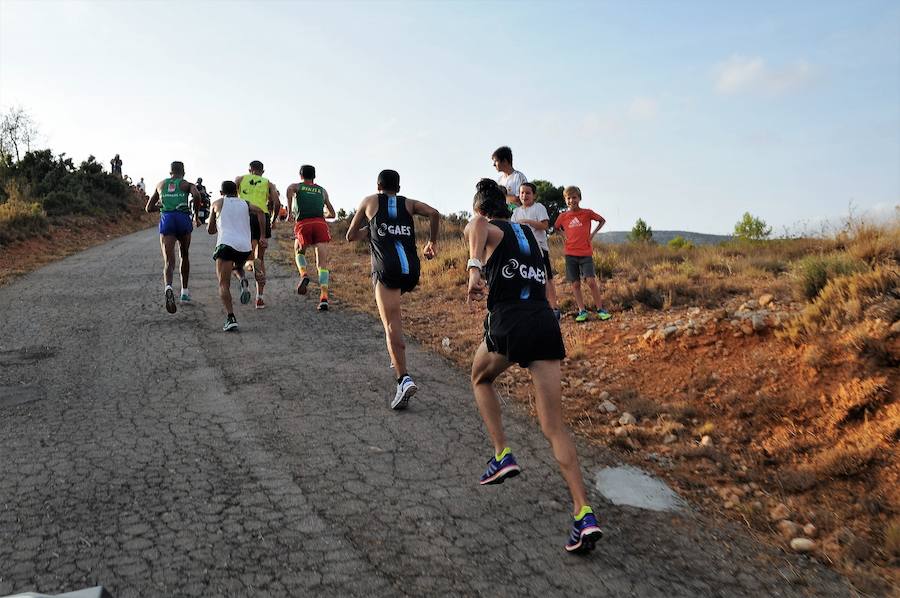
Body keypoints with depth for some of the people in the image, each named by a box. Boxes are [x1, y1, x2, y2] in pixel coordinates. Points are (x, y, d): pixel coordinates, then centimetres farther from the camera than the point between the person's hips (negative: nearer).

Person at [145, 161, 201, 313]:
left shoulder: (160, 184, 24)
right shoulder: (187, 184, 15)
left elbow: (148, 208, 25)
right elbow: (196, 195, -10)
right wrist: (196, 216, 0)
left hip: (166, 219, 1)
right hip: (183, 218, -1)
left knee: (168, 261, -9)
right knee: (184, 255, 23)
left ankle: (169, 288, -40)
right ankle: (184, 292, 28)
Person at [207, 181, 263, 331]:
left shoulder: (217, 203, 17)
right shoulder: (245, 203, 21)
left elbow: (210, 230, 23)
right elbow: (259, 211, 0)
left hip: (226, 244, -3)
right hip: (245, 247, 3)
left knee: (223, 284, -1)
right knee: (237, 266, 34)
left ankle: (230, 318, -19)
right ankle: (244, 282, 0)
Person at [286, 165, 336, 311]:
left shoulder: (297, 186, 20)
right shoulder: (322, 191, 27)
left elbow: (290, 189, -6)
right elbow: (332, 214, 31)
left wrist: (289, 210, 2)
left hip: (303, 224, -1)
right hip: (320, 224, 1)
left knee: (299, 253, 27)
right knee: (322, 263, -3)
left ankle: (304, 275, -3)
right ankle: (324, 297, -21)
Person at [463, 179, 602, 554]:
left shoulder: (487, 230, 9)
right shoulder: (529, 234, 26)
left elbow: (477, 225, -18)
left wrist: (474, 268, -33)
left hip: (509, 323, -4)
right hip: (545, 322, 5)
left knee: (480, 379, 29)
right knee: (554, 427, 3)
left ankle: (502, 455, 17)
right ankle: (584, 514, -9)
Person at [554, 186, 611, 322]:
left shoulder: (587, 213, -1)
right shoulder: (563, 216, 3)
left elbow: (602, 220, 13)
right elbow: (556, 228, 22)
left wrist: (593, 234, 3)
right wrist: (564, 236, 6)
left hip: (586, 253, -2)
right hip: (570, 254, 2)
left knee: (591, 281, -10)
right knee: (575, 284, 3)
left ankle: (600, 309, 3)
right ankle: (582, 311, 12)